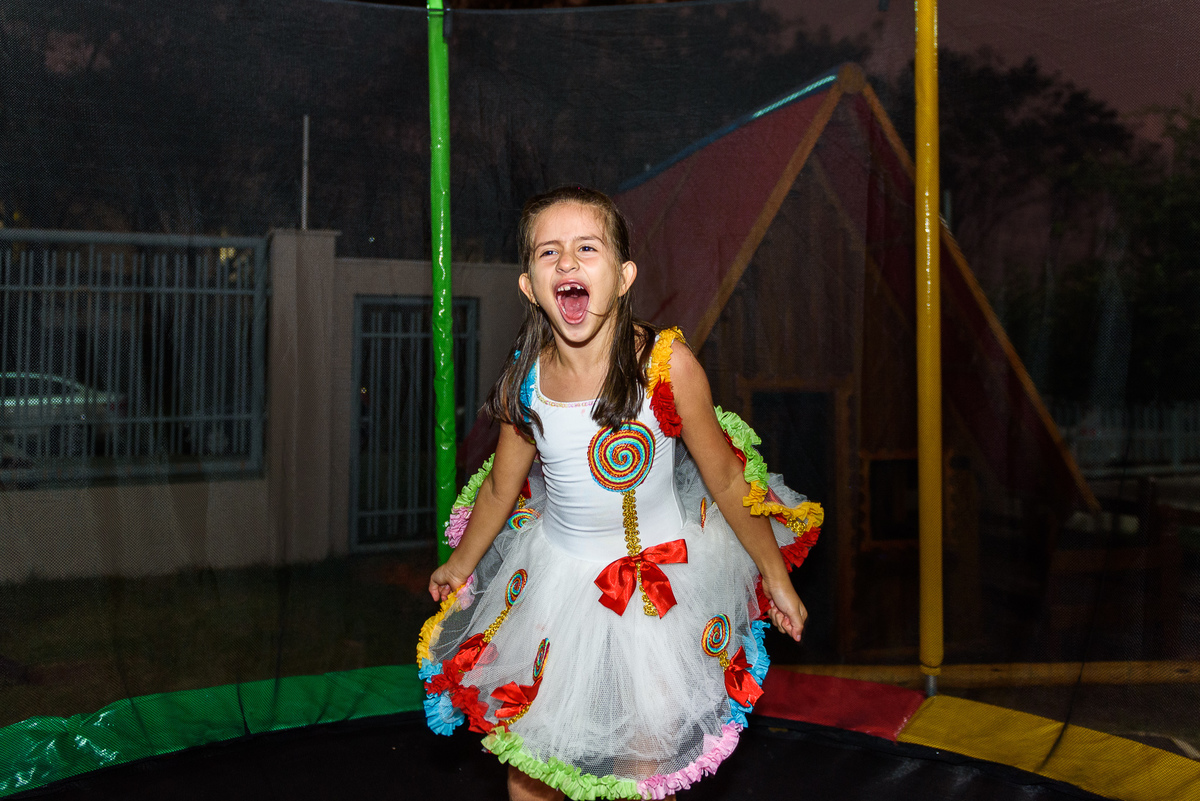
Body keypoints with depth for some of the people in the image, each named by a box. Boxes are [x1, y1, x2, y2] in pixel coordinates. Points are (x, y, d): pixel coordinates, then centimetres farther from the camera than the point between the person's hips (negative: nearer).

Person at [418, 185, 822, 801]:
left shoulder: (667, 364, -21)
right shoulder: (524, 382, -13)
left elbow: (726, 481, -10)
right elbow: (501, 487, 5)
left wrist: (775, 576, 0)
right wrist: (460, 565, 19)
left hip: (661, 578, -2)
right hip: (558, 573, 3)